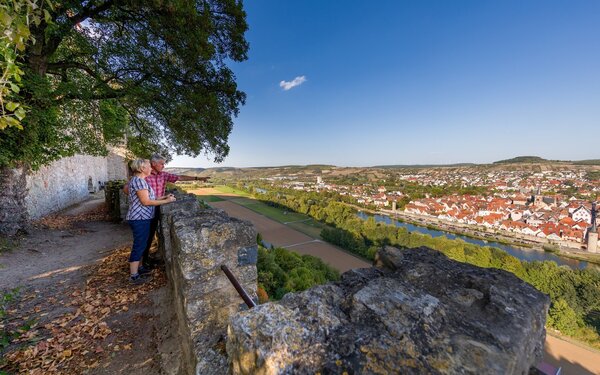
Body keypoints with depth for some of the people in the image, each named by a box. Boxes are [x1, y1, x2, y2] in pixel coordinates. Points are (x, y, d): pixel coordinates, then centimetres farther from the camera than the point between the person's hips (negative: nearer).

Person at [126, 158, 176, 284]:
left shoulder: (139, 180, 15)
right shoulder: (139, 180, -17)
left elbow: (147, 198, 14)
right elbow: (146, 201, -20)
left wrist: (164, 197, 10)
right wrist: (166, 201, -16)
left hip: (141, 217, 10)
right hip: (140, 218, -10)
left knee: (141, 245, 19)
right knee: (139, 246, -1)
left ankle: (136, 268, 33)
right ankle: (134, 276, 9)